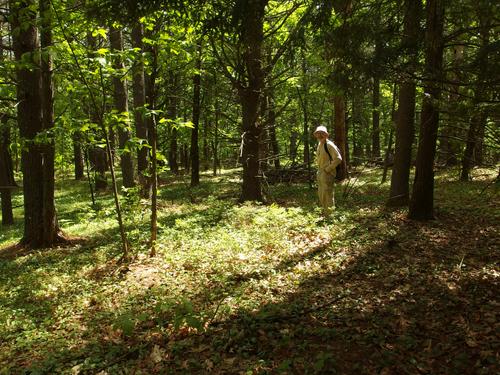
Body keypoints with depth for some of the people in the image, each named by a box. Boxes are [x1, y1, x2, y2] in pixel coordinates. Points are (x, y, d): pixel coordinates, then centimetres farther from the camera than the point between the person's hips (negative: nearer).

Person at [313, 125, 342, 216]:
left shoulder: (329, 145, -16)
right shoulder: (319, 144, 11)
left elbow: (338, 159, -21)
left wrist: (328, 169, -17)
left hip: (328, 173, -9)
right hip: (320, 172, 9)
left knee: (327, 194, -6)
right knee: (321, 194, 17)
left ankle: (329, 215, 3)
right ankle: (324, 212, 31)